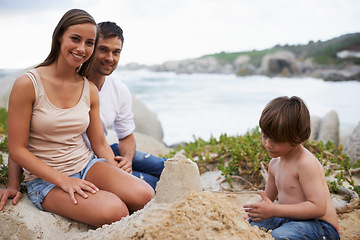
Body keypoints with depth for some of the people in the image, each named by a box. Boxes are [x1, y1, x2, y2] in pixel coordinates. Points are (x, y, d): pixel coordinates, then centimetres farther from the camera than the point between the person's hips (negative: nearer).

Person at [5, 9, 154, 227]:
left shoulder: (90, 90, 4)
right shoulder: (27, 84, -11)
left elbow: (100, 143, 8)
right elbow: (17, 150, -10)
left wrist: (121, 179, -6)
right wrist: (63, 181, -19)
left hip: (87, 165, 5)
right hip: (46, 179, -4)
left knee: (144, 195, -24)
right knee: (113, 211, -31)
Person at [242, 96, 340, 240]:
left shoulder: (306, 163, -21)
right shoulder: (274, 163, 7)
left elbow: (318, 208, -26)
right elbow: (267, 197, 22)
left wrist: (274, 210, -28)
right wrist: (250, 215, 4)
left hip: (321, 227, -8)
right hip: (289, 219, 8)